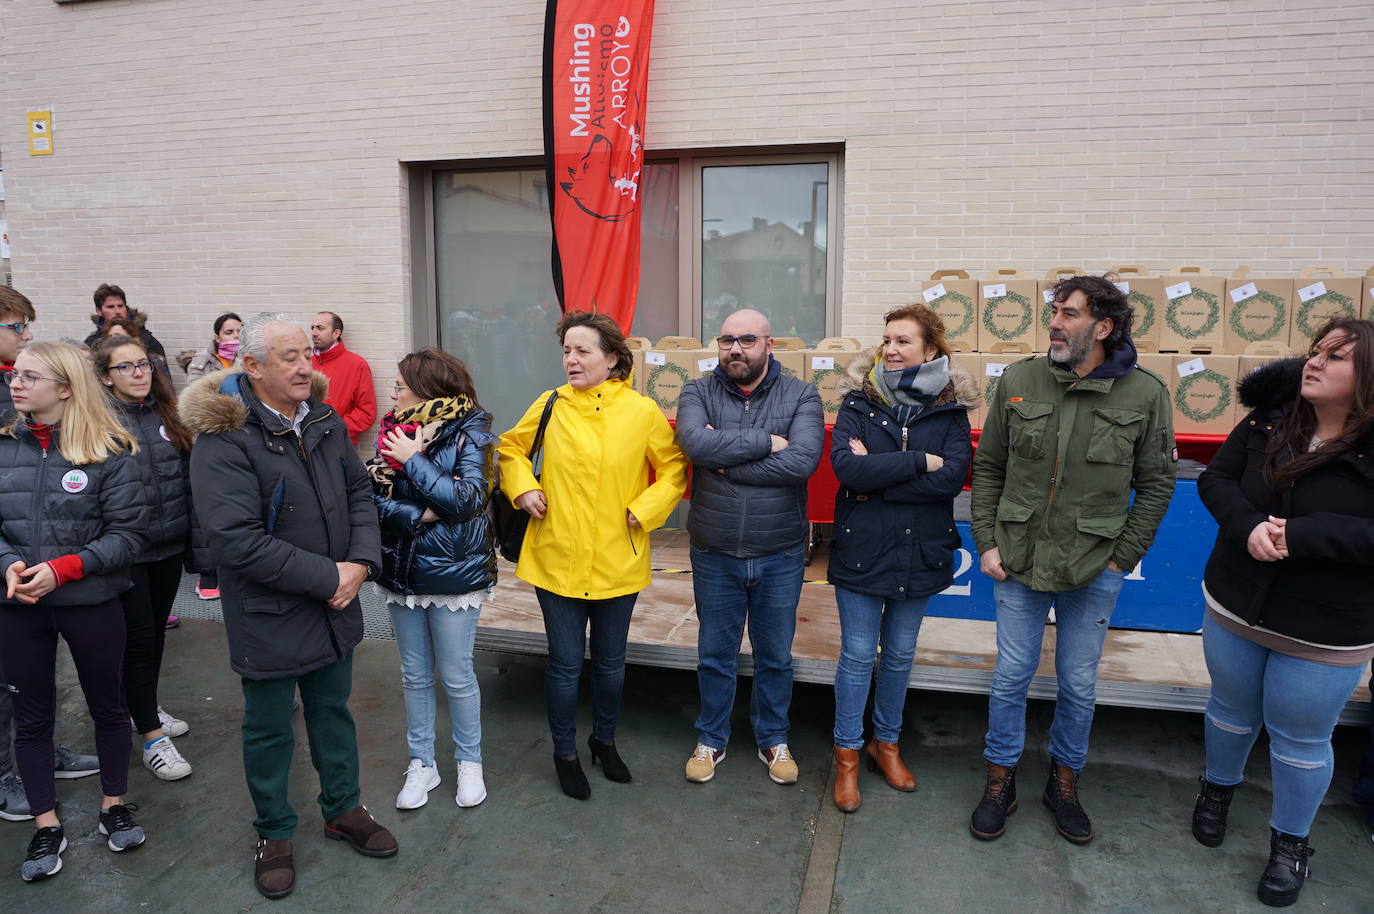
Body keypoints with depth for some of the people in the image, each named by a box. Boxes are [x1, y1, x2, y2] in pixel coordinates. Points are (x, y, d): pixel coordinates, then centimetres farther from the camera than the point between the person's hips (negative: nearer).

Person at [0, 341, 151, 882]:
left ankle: (114, 805, 32)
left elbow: (127, 533, -11)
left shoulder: (108, 452, -10)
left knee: (107, 705, 13)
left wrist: (63, 569, -21)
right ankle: (46, 826, 29)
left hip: (92, 603, -3)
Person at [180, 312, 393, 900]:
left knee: (333, 710, 21)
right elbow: (235, 540, -27)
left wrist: (361, 563, -12)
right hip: (267, 615, -5)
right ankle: (273, 831, 36)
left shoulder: (325, 421, 0)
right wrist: (328, 576, -23)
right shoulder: (223, 438, -21)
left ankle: (343, 809, 41)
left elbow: (358, 494, 5)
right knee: (269, 727, 14)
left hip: (335, 607, 6)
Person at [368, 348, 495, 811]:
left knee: (456, 675, 7)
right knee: (414, 675, 15)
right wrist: (419, 515, -17)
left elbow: (467, 499, -21)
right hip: (401, 570, 5)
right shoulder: (394, 431, 3)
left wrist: (413, 460, -17)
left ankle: (469, 761, 28)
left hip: (453, 573, -4)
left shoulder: (469, 433, -10)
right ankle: (421, 764, 31)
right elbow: (374, 496, -3)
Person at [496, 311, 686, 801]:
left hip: (618, 561, 0)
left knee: (610, 661, 18)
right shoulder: (550, 405, -3)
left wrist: (646, 508, -9)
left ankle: (604, 740, 42)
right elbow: (511, 448, 12)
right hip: (557, 559, 0)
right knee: (565, 663, 10)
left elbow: (673, 467, 3)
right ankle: (565, 753, 33)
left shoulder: (642, 411, -6)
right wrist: (523, 487, -3)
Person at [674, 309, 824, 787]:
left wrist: (726, 461, -20)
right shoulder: (698, 392, -2)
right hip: (715, 555, 1)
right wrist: (765, 442, -21)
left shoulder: (801, 397, -5)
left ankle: (774, 740, 39)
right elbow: (696, 442, -24)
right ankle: (711, 741, 37)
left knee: (775, 656, 17)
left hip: (780, 556, 0)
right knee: (714, 656, 16)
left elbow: (803, 460, -23)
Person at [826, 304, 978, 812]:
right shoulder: (858, 400, -5)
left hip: (920, 552, 2)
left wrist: (877, 476, -19)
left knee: (900, 655, 17)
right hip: (862, 549, -2)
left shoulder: (951, 408, -2)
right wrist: (919, 462, -19)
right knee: (858, 656, 6)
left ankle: (886, 743, 37)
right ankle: (847, 755, 23)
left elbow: (953, 478, -16)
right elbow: (846, 466, -20)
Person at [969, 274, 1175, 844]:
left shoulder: (1145, 394, -6)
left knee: (1079, 684, 13)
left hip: (1095, 569, 0)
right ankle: (1000, 781, 29)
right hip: (1018, 561, 1)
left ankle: (1065, 781, 36)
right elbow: (988, 467, 4)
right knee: (1011, 676, 10)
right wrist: (987, 542, -2)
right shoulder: (1019, 381, -2)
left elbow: (1156, 484, 1)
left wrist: (1122, 558, -4)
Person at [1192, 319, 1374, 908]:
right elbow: (1215, 479, -2)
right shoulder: (1269, 420, -5)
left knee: (1301, 740, 14)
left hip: (1325, 635, -3)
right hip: (1233, 610, 3)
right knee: (1231, 709, 24)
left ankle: (1290, 842, 37)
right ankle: (1218, 787, 51)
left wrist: (1299, 534, -30)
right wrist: (1247, 526, -20)